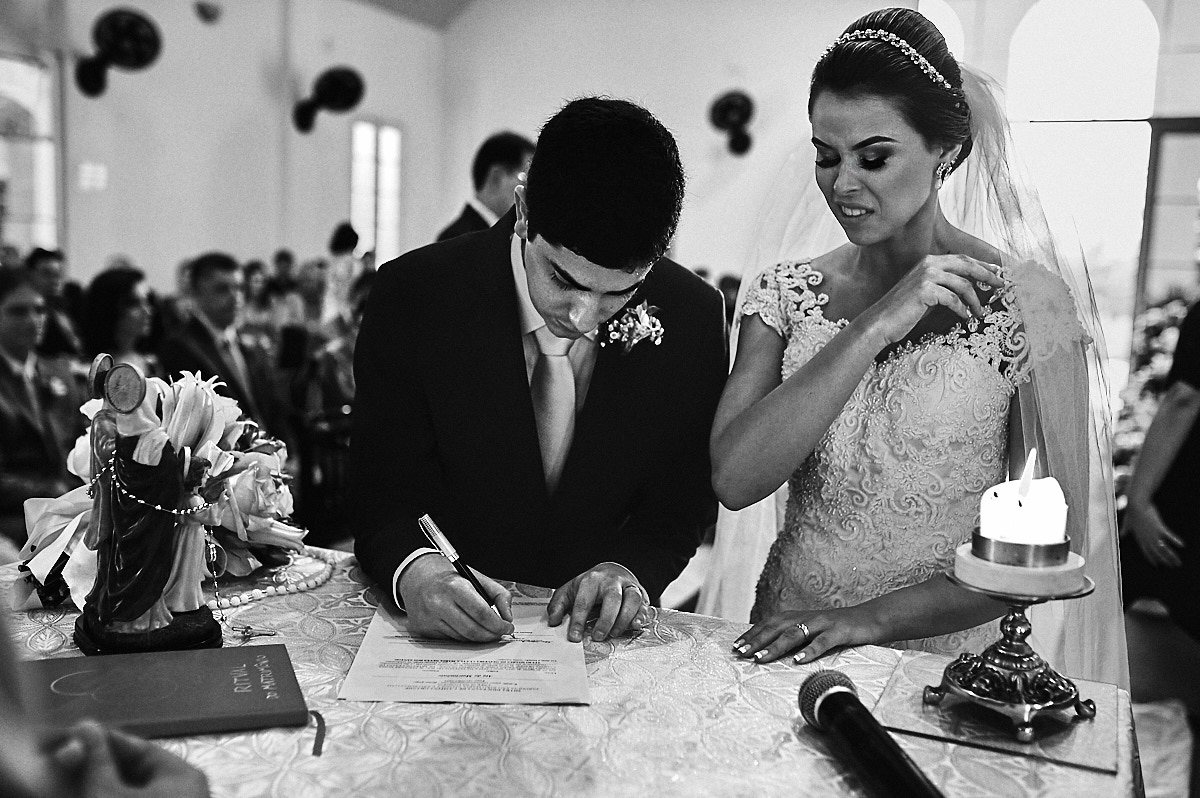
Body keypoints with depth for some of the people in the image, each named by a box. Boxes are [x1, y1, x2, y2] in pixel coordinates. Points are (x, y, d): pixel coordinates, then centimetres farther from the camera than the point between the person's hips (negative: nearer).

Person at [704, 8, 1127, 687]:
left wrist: (874, 616, -13)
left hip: (942, 655, -2)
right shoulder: (786, 292, 2)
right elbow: (734, 478, -13)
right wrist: (874, 327, -17)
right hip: (785, 645, 2)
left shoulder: (1026, 301, -6)